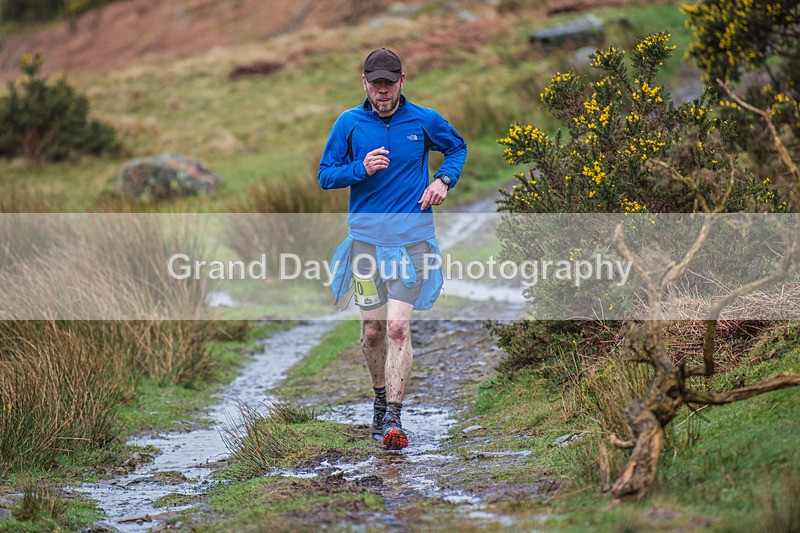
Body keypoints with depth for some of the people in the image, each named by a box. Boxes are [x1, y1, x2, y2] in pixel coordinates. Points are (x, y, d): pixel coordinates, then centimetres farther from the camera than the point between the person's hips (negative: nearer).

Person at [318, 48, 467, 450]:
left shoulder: (424, 121, 2)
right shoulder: (349, 123, 2)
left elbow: (458, 147, 21)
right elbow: (326, 176, 4)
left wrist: (444, 180, 3)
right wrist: (361, 168, -14)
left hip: (411, 238, -2)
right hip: (365, 238, 2)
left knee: (398, 327, -14)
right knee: (372, 330, 7)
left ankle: (393, 418, -13)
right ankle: (380, 396, 34)